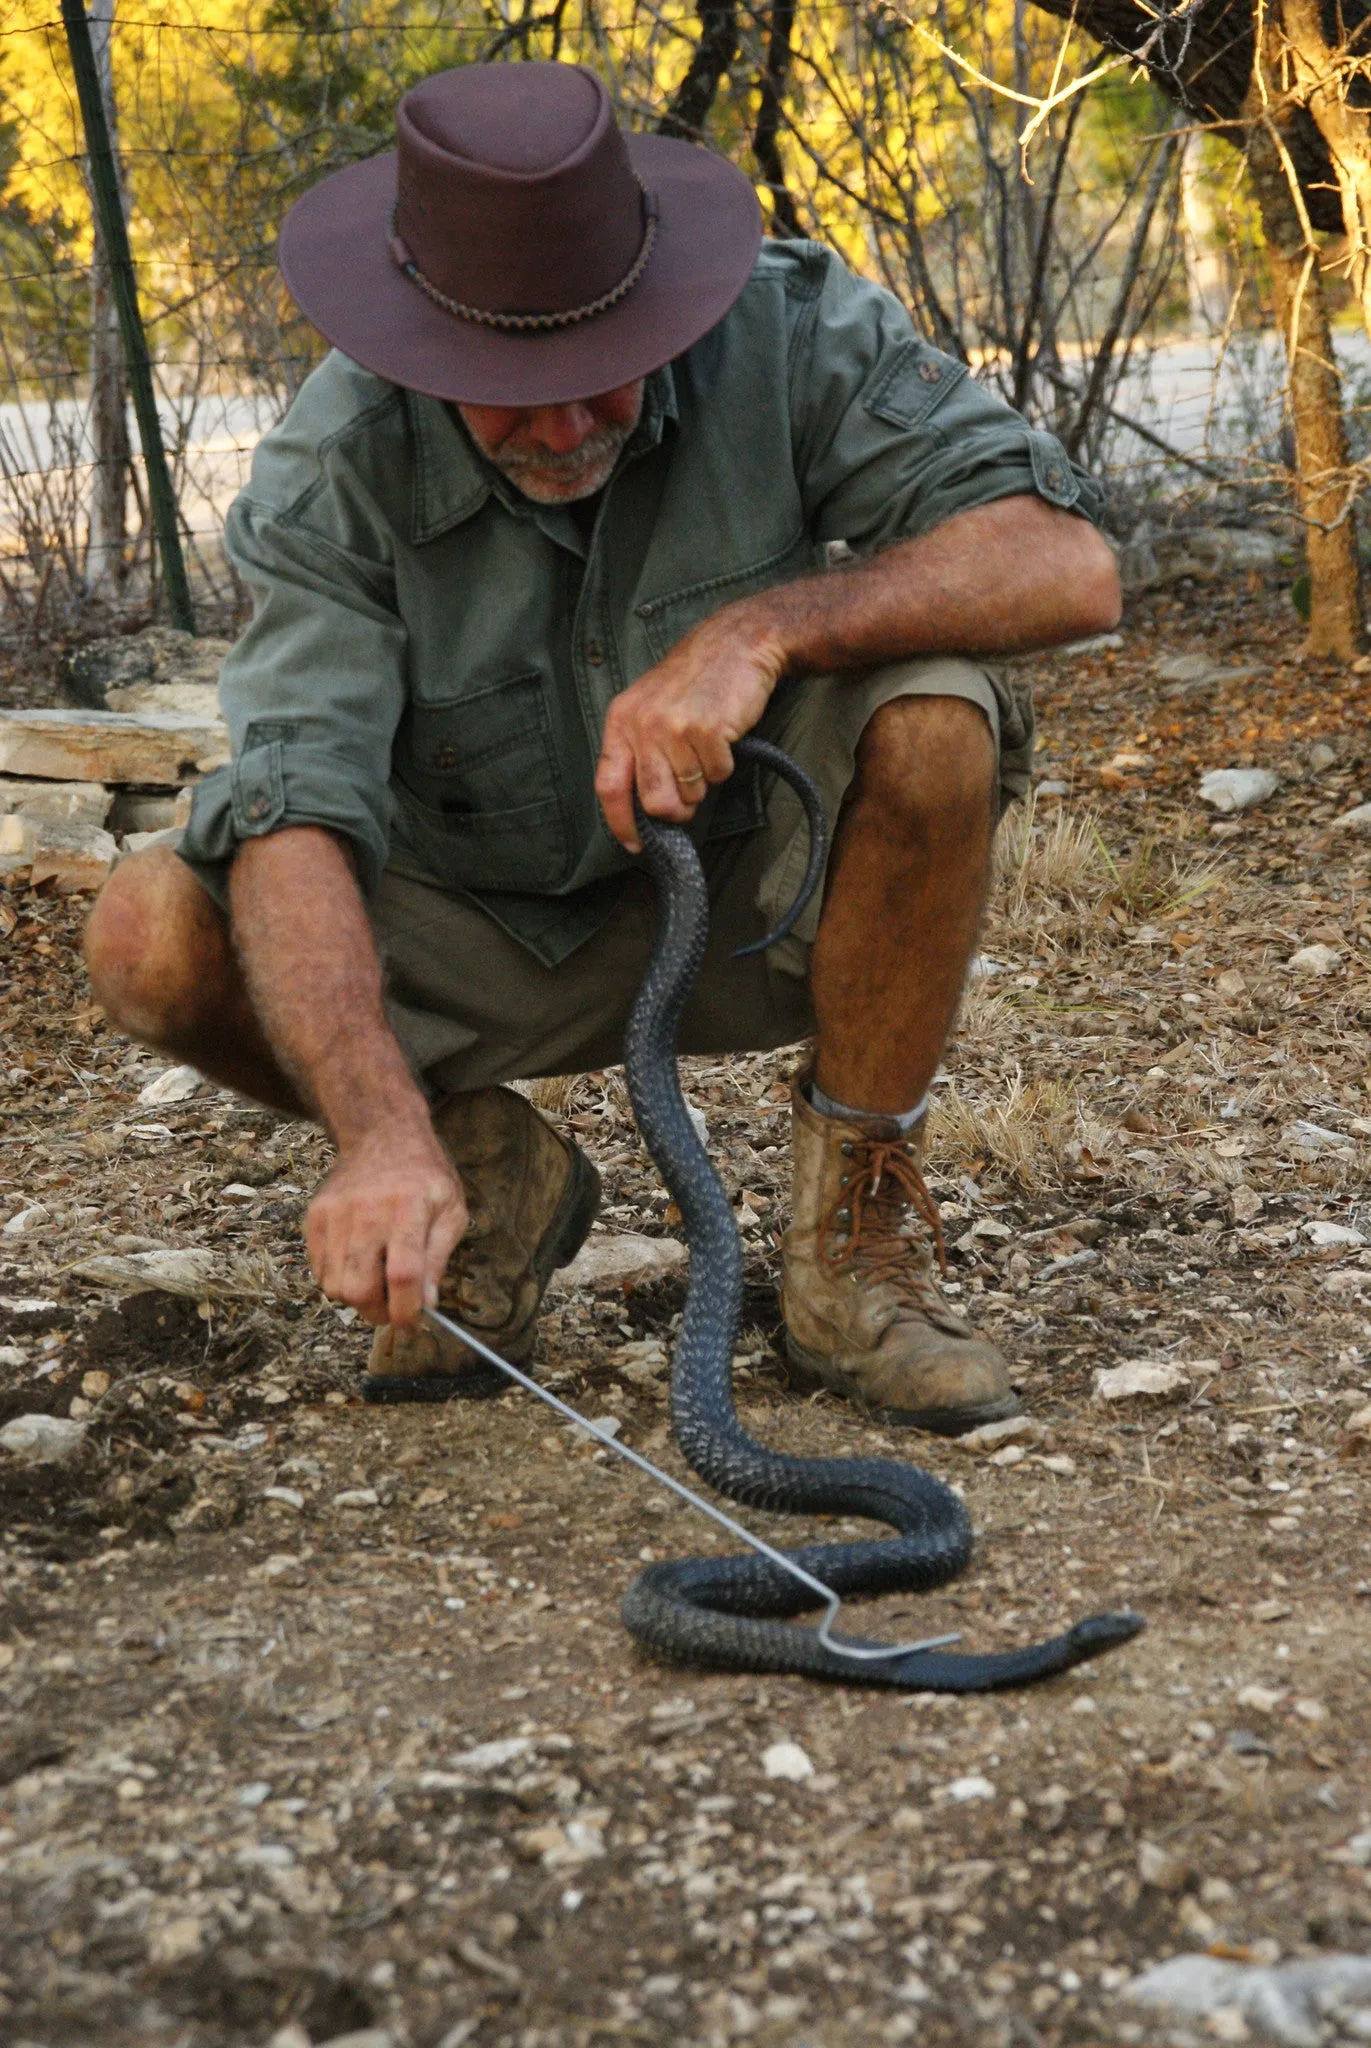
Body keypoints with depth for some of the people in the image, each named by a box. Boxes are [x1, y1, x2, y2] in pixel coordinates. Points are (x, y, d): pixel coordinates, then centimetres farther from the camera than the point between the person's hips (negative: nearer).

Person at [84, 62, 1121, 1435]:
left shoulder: (788, 330, -20)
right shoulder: (332, 472, -21)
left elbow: (1069, 566, -27)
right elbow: (293, 816, -33)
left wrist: (762, 628, -41)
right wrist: (384, 1136, -48)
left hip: (751, 892, 0)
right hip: (491, 936, 1)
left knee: (931, 714, -32)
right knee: (153, 940, -24)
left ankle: (856, 1231, -13)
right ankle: (493, 1176, 4)